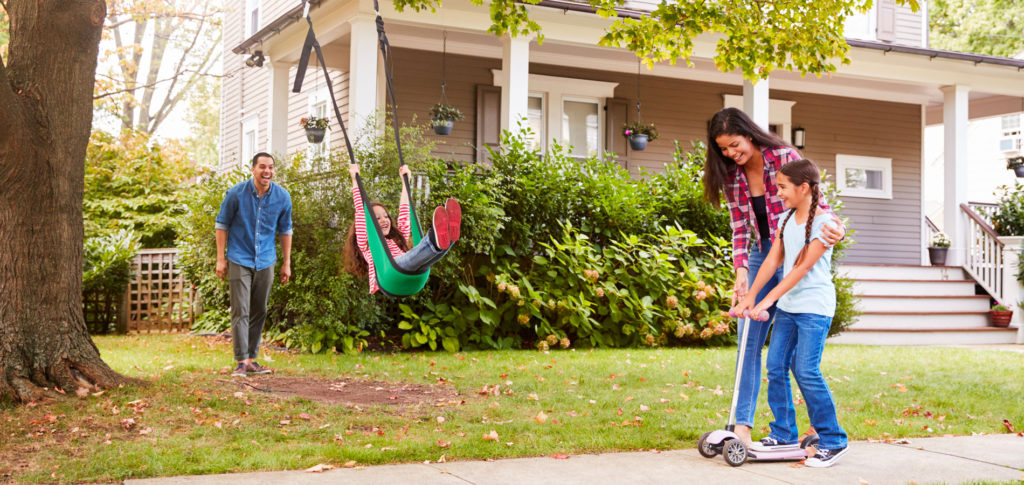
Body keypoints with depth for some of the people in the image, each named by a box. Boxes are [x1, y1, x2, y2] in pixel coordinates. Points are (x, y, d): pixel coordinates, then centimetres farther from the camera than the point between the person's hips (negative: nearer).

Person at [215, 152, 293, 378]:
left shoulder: (282, 197, -1)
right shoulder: (236, 193, -9)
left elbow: (285, 230, 10)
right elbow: (222, 224, 0)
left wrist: (287, 262, 10)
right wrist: (221, 258, -3)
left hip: (265, 261, 4)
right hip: (240, 260, -3)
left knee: (259, 312, 9)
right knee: (240, 311, -9)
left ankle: (252, 359, 19)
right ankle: (241, 362, -9)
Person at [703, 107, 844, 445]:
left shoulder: (785, 157, -12)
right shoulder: (730, 175, 3)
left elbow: (817, 203, -11)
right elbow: (739, 227, 1)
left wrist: (835, 230, -31)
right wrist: (741, 270, -13)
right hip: (760, 256, 5)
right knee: (749, 339, -2)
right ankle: (743, 423, 0)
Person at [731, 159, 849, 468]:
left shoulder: (824, 222, -12)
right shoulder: (787, 219, 11)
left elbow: (803, 268, -18)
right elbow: (773, 260, 8)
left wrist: (768, 300, -21)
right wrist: (750, 295, -1)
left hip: (814, 306, -7)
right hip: (787, 306, 7)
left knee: (806, 370, -11)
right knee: (776, 366, 4)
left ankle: (833, 441, 0)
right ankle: (783, 434, 15)